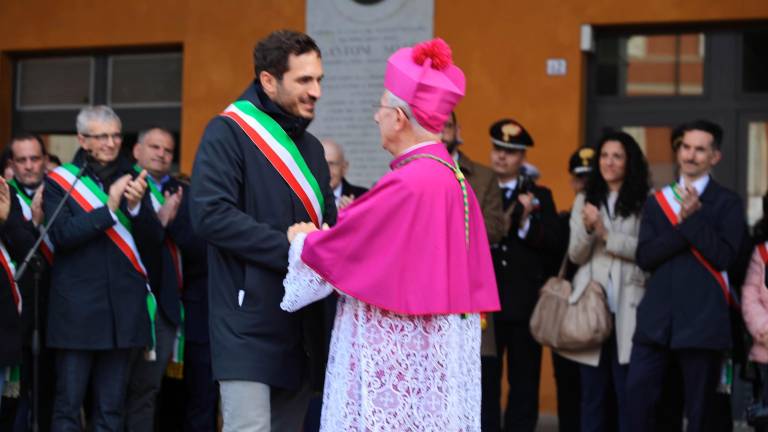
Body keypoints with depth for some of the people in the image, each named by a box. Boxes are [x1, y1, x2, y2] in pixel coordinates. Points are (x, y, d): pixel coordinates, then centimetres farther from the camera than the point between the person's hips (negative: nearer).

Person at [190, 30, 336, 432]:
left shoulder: (310, 146, 18)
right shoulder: (228, 132, -7)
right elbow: (209, 213, -18)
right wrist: (291, 250, -19)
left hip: (301, 326, 8)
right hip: (249, 324, -8)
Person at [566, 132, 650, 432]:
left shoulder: (645, 201, 0)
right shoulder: (584, 200, 12)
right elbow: (576, 256, 7)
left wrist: (606, 234, -13)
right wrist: (587, 229, -11)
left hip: (627, 307, -3)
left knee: (627, 389, -1)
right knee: (592, 389, 9)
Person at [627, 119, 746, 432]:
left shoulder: (727, 203, 3)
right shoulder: (657, 201, 13)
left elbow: (724, 256, -10)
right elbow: (645, 257, 1)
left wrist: (694, 217, -14)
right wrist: (682, 225, -10)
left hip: (702, 319, -3)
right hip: (656, 317, 3)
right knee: (637, 393, -4)